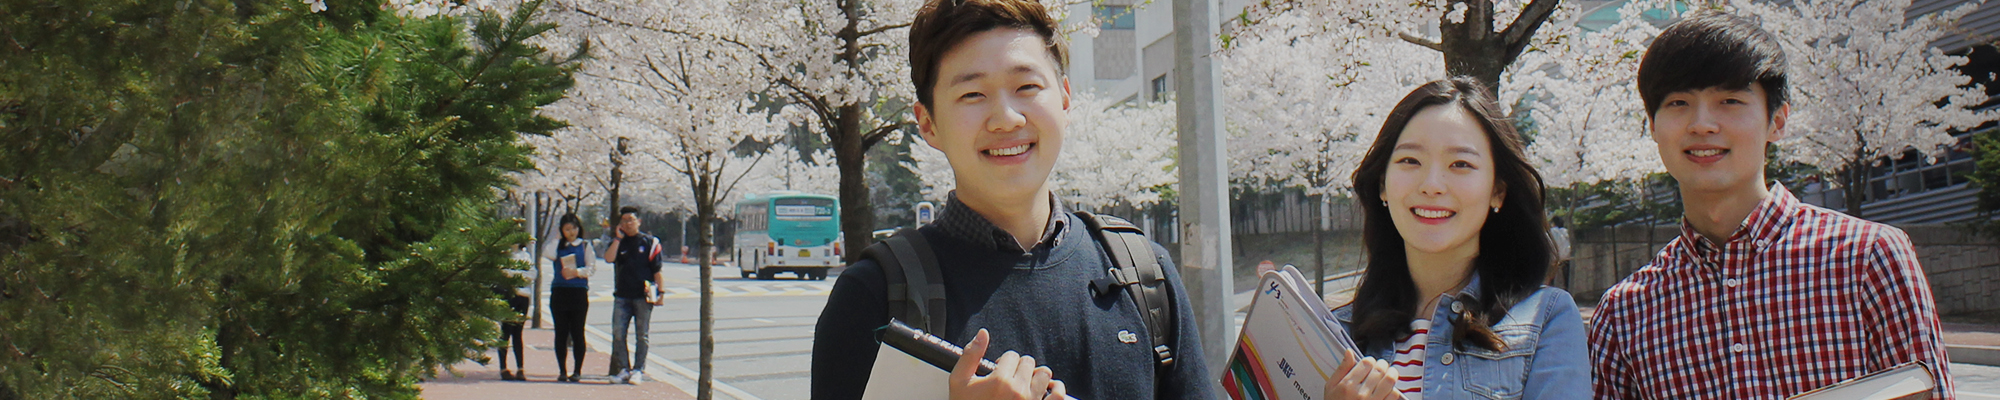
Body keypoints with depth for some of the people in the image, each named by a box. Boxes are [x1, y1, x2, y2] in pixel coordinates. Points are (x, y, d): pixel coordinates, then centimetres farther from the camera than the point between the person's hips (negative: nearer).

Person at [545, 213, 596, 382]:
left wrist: (576, 272, -20)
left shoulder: (585, 246, 8)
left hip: (579, 292, -2)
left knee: (577, 332, -2)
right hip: (559, 291, 2)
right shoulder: (557, 245, 13)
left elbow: (592, 267, -3)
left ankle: (577, 371, 4)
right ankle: (562, 370, 7)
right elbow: (547, 255, -7)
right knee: (561, 332, 2)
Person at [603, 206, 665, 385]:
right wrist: (618, 238, -9)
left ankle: (638, 370, 5)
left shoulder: (649, 242, 4)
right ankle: (623, 370, 5)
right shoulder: (617, 242, 10)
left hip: (643, 296, -3)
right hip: (622, 296, 3)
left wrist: (660, 292, -2)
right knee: (618, 333, -2)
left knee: (641, 335, 0)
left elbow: (657, 269, 3)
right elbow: (608, 258, -9)